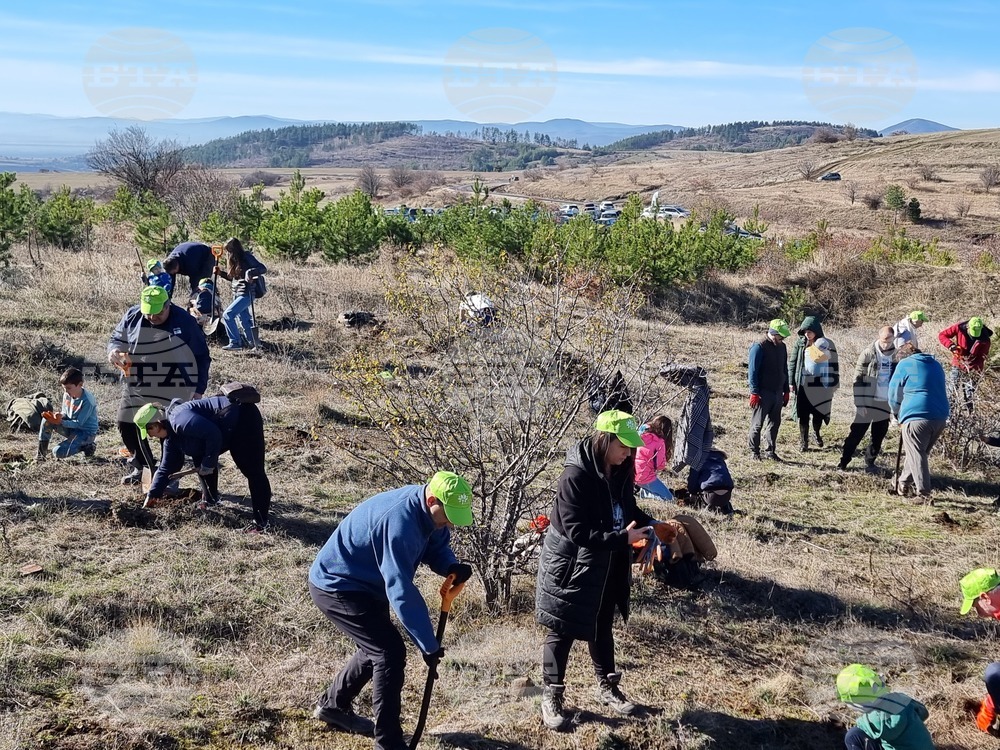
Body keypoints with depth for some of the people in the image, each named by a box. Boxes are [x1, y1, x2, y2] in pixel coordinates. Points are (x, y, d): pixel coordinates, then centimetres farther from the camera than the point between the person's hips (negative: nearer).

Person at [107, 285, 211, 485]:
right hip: (136, 388, 4)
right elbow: (116, 339, 10)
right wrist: (114, 351, -16)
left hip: (174, 392, -4)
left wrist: (199, 389, -6)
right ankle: (142, 467, 31)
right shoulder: (131, 317, -4)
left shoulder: (185, 322, -12)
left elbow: (202, 357, -4)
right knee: (127, 426, 9)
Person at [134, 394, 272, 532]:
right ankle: (210, 500, 28)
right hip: (231, 432, 11)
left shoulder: (178, 419, -21)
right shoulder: (171, 438, 13)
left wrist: (208, 464, -14)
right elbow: (166, 467, 22)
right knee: (200, 459, 17)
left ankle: (261, 523, -16)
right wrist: (153, 494, 22)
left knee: (253, 471, -14)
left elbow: (212, 434, -27)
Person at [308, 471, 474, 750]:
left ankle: (333, 705, 42)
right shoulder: (398, 522, -35)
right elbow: (401, 591, -36)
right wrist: (428, 645, -32)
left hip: (364, 584, 10)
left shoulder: (426, 511, -7)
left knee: (377, 647, 21)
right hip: (337, 588, -10)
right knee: (391, 652, -13)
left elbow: (436, 546, 7)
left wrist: (452, 567, -17)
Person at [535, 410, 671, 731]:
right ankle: (552, 697, 23)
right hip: (571, 564, -7)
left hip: (608, 566, 7)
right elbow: (578, 531, -28)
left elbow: (627, 509, 11)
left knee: (602, 627, 22)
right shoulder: (576, 475, -28)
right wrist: (623, 538, -31)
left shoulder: (621, 470, -5)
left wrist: (651, 524, -8)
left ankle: (607, 687, 39)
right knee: (563, 632, 7)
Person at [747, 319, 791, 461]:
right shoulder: (759, 347, -12)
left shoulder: (781, 347, 10)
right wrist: (754, 392, -16)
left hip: (777, 393, 7)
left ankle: (770, 451, 19)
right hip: (763, 393, -7)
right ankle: (754, 451, 11)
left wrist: (786, 391, 16)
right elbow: (753, 371, -13)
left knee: (775, 423, 10)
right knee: (757, 424, 0)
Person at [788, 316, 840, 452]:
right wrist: (791, 382, 2)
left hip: (821, 385, 0)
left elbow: (834, 364, 4)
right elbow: (792, 362, 6)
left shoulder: (827, 344, -1)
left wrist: (834, 384, 2)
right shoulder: (800, 343, 1)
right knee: (803, 415, 2)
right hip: (803, 384, 0)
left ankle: (816, 433, 35)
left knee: (819, 413, 6)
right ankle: (803, 441, 15)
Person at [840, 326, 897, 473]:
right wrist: (860, 403, -14)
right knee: (857, 433, -1)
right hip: (867, 401, -4)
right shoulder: (868, 353, -10)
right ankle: (843, 462, 5)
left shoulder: (895, 355, 2)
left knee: (879, 434, 11)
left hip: (885, 402, 4)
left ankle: (870, 463, 23)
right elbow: (858, 379, -10)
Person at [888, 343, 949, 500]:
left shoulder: (904, 365, 3)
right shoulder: (936, 364, 21)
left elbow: (894, 395, 7)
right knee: (920, 452, 21)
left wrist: (898, 415, 24)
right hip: (941, 417, 7)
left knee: (916, 456, -2)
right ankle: (904, 483, 32)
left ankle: (924, 494, -8)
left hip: (916, 418, -7)